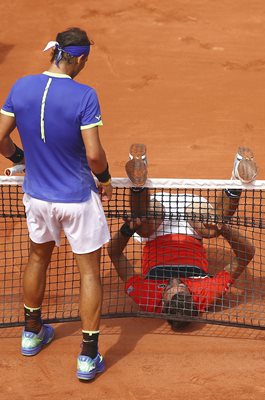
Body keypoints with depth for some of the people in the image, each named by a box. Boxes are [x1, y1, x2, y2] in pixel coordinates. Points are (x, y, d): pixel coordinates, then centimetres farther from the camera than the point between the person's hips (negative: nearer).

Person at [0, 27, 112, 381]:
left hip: (37, 195, 5)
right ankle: (88, 357, 12)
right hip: (77, 199, -5)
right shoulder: (84, 96, -21)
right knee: (89, 272, 9)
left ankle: (32, 333, 43)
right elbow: (94, 154, -22)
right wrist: (106, 179, -2)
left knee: (38, 257, 27)